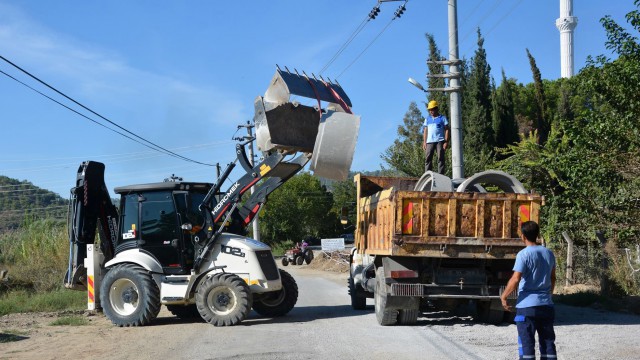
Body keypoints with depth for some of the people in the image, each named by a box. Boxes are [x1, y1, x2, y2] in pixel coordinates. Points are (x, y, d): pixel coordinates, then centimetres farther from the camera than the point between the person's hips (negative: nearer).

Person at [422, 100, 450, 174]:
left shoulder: (442, 118, 6)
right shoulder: (427, 118, 17)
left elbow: (447, 130, 3)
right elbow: (425, 131, 17)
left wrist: (446, 142, -6)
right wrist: (424, 142, 7)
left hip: (440, 141, -3)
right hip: (430, 141, 3)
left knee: (440, 158, -5)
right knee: (428, 159, -3)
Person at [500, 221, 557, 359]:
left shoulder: (524, 254, -11)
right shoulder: (549, 253, 9)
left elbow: (515, 280, -18)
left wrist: (503, 297, -7)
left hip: (527, 307, -6)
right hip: (546, 306, 6)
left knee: (527, 344, 0)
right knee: (548, 343, 10)